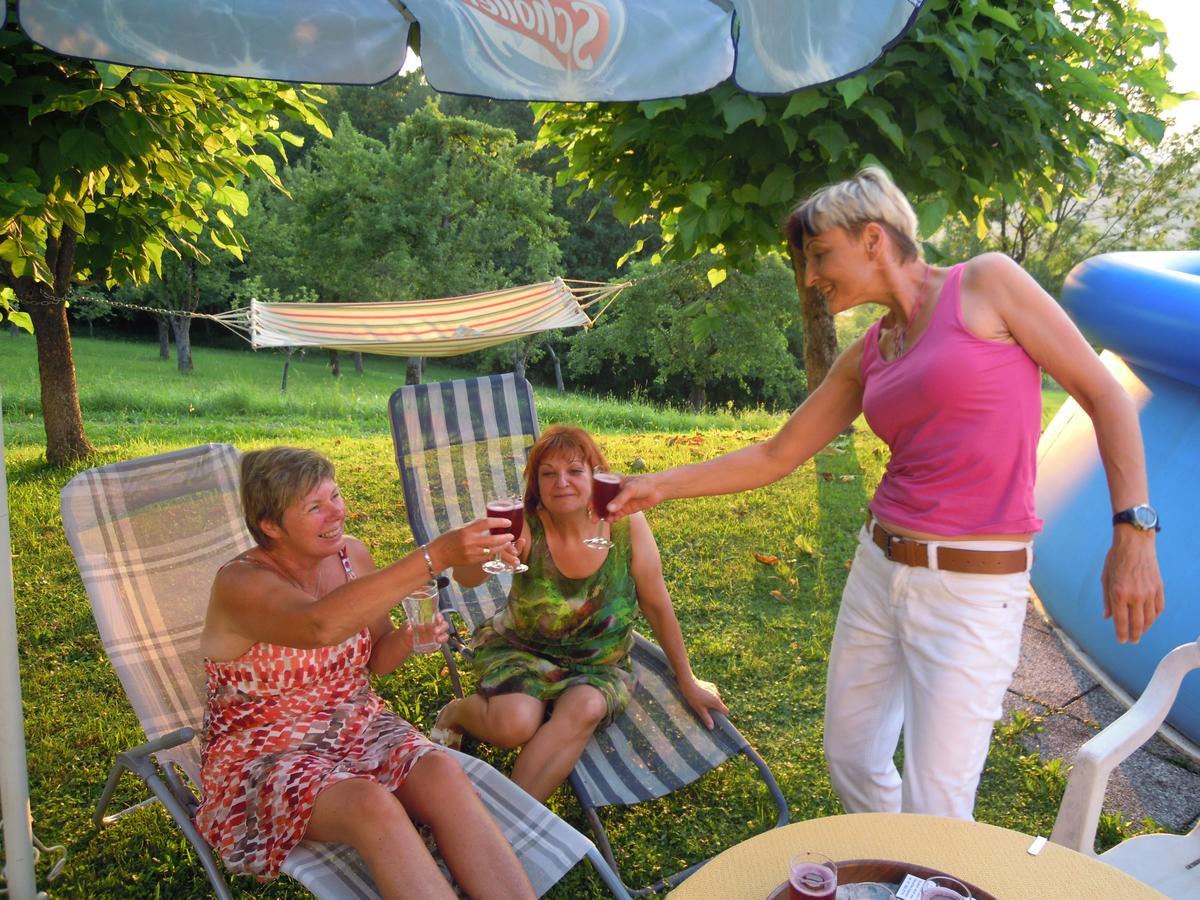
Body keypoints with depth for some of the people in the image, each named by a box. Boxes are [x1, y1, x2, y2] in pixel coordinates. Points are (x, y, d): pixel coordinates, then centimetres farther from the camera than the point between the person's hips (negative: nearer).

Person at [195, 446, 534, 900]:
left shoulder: (351, 555, -1)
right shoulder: (240, 584, -19)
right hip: (265, 753, -4)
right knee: (371, 804, -35)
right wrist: (433, 556, -48)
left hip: (355, 724, 5)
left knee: (442, 771, -27)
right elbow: (318, 626, -42)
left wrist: (407, 639, -13)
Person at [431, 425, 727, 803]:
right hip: (522, 649, -1)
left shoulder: (627, 525, -17)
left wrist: (687, 682, 1)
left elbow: (657, 605, -7)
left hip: (600, 663, 1)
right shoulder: (527, 527, -19)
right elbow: (464, 577, -34)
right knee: (513, 724, -28)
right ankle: (458, 712, 7)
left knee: (585, 709, -32)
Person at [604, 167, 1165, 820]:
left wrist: (1132, 529, -11)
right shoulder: (868, 356, 10)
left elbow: (1105, 397, -4)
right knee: (850, 761, 18)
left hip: (973, 589, -6)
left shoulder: (986, 283, -5)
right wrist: (661, 485, 10)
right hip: (880, 572, 7)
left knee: (935, 814, 1)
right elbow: (776, 457, 14)